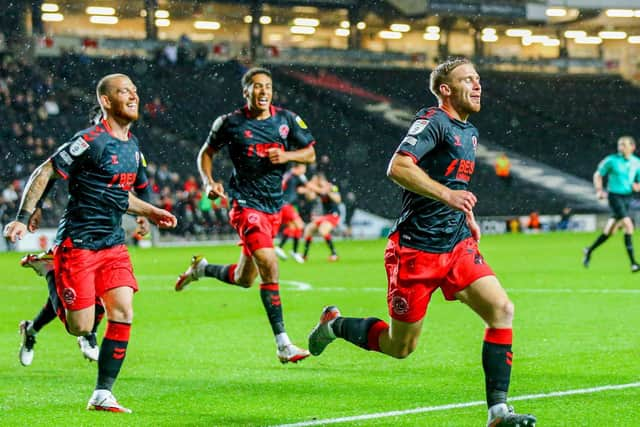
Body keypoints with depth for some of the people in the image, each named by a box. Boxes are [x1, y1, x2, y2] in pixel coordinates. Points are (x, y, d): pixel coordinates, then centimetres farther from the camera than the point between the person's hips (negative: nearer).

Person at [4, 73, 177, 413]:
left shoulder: (133, 146, 12)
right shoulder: (90, 140, -14)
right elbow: (44, 172, -11)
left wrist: (152, 213, 21)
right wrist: (22, 218, -17)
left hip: (113, 245, 7)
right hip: (77, 243, -7)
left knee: (123, 314, -7)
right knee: (81, 328, -8)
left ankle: (102, 395, 2)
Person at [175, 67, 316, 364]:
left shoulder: (287, 120, 3)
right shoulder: (230, 123, -5)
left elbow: (310, 153, 11)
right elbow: (207, 152, 10)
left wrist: (286, 156, -9)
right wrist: (209, 182, -7)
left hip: (274, 207, 5)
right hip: (246, 205, -5)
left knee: (244, 279, 15)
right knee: (269, 267, -21)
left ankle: (201, 268, 45)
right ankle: (283, 345, -19)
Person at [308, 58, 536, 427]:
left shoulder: (470, 132, 16)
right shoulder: (433, 121, -12)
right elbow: (398, 167, -27)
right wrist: (446, 194, -35)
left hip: (457, 244, 8)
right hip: (416, 248, -8)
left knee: (502, 310, -13)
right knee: (400, 346, 3)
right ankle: (335, 324, 31)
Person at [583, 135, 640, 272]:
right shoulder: (611, 160, -6)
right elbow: (598, 175, 6)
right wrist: (599, 191, -5)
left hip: (627, 198, 5)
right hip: (615, 196, -5)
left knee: (610, 231, 12)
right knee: (628, 225, -19)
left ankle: (590, 250, 35)